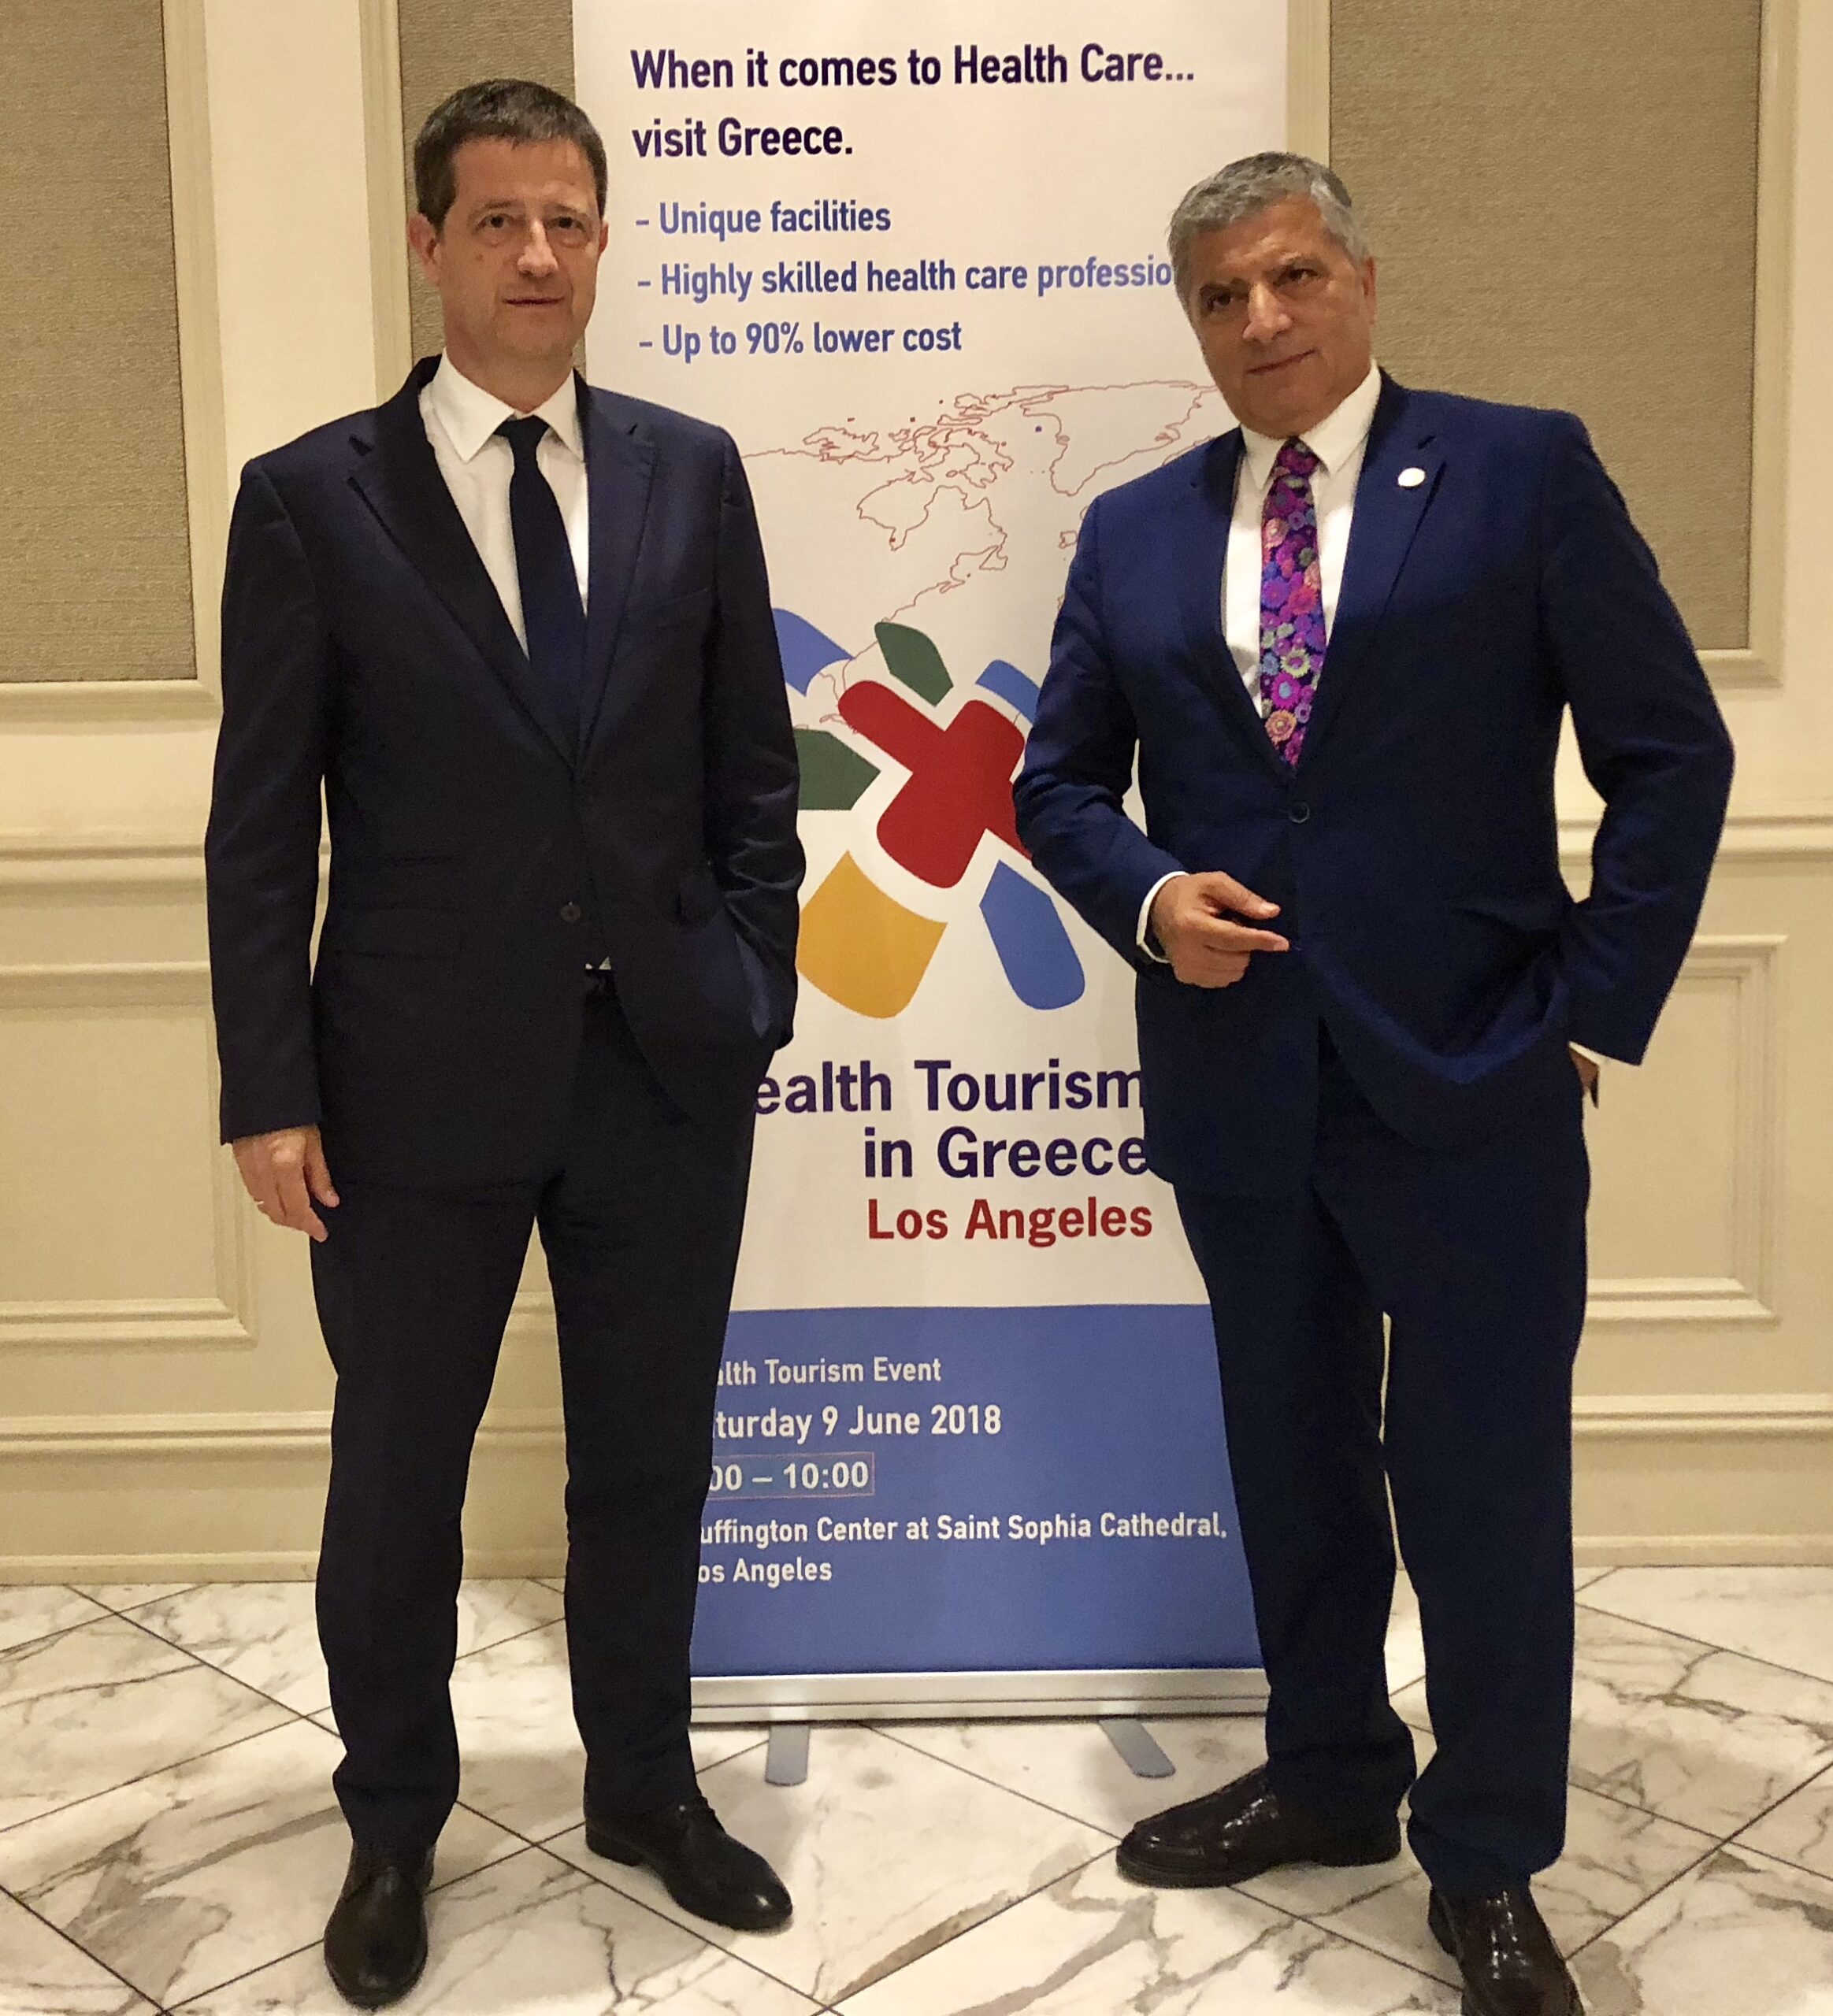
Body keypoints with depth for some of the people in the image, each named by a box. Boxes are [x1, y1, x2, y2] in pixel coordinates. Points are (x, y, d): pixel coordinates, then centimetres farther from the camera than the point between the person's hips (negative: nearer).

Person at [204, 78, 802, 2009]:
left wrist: (756, 987, 2)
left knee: (649, 1459, 15)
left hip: (668, 1067, 2)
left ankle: (644, 1781, 37)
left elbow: (751, 766, 8)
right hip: (424, 1074, -2)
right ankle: (391, 1821, 35)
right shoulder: (311, 496, -3)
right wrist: (270, 1087, -7)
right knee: (398, 1475, 12)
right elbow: (259, 824, -3)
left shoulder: (691, 472, 5)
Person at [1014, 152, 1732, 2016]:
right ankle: (1327, 1777, 36)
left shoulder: (1522, 473, -2)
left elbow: (1670, 754, -2)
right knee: (1291, 1452, 17)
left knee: (1483, 1475, 4)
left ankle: (1487, 1865, 22)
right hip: (1236, 1074, 4)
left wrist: (1594, 1006, -7)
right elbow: (1059, 782, 13)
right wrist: (1147, 901, -7)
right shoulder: (1133, 533, 9)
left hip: (1468, 1081, -3)